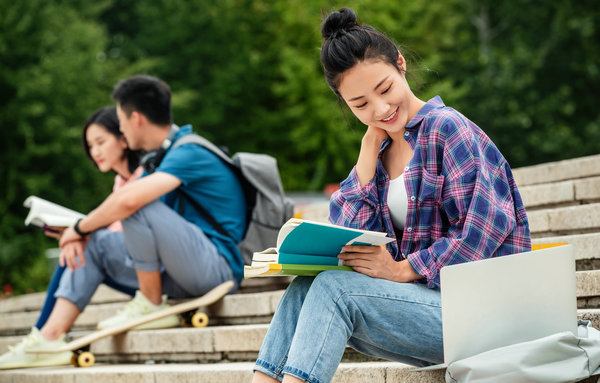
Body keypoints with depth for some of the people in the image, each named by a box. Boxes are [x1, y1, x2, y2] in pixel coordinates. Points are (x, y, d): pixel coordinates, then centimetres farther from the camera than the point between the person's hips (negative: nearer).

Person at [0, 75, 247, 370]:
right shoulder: (158, 158, 16)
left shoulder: (188, 153, -16)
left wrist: (79, 228, -15)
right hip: (183, 272, 10)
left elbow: (128, 201, -30)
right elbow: (116, 205, 17)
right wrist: (79, 235, -2)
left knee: (138, 208, -26)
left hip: (218, 265, -10)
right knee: (95, 244, 8)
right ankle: (50, 337, -4)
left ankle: (152, 306, -11)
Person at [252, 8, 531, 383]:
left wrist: (401, 270, -16)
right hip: (422, 299, 7)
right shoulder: (382, 150, 16)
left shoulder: (446, 128, -7)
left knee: (335, 287, -23)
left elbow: (487, 226, -18)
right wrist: (370, 146, 2)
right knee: (306, 287, -12)